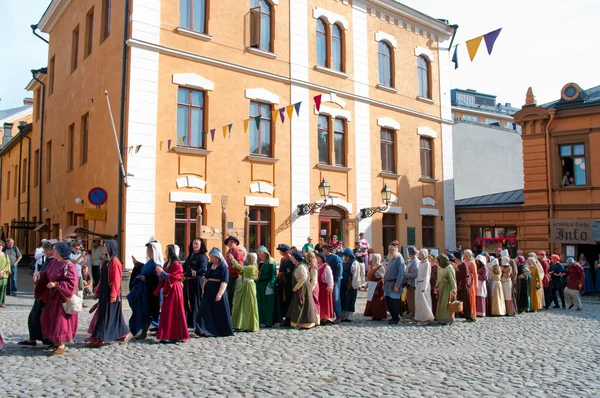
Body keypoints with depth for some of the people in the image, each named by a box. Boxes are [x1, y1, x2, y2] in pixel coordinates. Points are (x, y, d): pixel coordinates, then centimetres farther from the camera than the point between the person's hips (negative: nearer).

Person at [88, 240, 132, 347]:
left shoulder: (114, 262, -14)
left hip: (111, 293, -9)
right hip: (104, 292, 9)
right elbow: (102, 279, 17)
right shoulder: (105, 261, 12)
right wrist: (97, 291, 17)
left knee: (107, 316, -3)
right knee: (102, 314, 12)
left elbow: (116, 280, -17)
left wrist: (113, 295, -19)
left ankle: (99, 339, 2)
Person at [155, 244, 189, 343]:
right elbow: (163, 279, 18)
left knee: (174, 313, -6)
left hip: (174, 291, -9)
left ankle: (175, 336, 0)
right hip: (167, 290, 9)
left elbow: (174, 277, -20)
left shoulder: (176, 264, -12)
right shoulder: (167, 264, 14)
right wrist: (160, 274, -2)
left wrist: (162, 272, -18)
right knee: (166, 313, 9)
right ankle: (167, 335, 16)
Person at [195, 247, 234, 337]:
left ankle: (221, 331, 15)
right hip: (209, 291, 7)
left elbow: (224, 282, -17)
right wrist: (204, 290, 12)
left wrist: (220, 293, -24)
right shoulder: (210, 265, 10)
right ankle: (208, 330, 5)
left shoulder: (223, 266, -11)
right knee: (206, 311, 2)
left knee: (219, 312, 2)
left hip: (218, 291, -7)